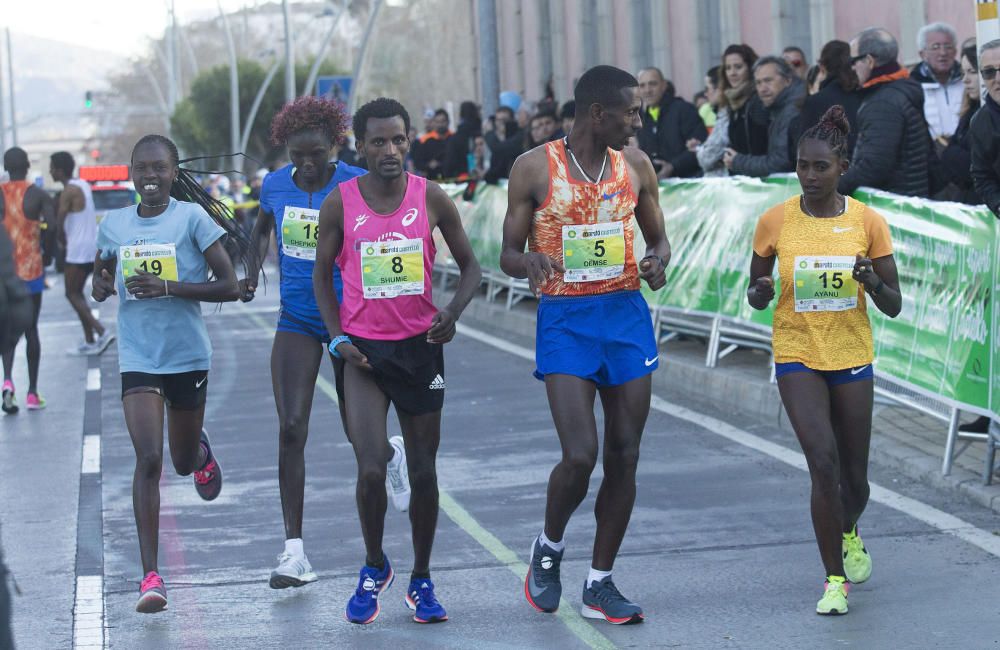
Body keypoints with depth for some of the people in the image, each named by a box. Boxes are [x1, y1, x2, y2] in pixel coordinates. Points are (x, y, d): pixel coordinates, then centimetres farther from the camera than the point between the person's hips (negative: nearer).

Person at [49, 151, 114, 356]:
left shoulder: (68, 191, -16)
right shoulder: (84, 185, 12)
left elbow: (59, 224, -16)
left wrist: (64, 243, 1)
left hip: (78, 250, -9)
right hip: (92, 247, 9)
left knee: (72, 294, -2)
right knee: (77, 293, 15)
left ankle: (102, 331, -15)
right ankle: (89, 341, 12)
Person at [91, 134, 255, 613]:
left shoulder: (193, 217, -7)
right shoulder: (113, 224, 4)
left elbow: (229, 286, -8)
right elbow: (100, 276, 20)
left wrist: (169, 287, -21)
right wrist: (103, 286, -5)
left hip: (188, 353, -1)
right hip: (138, 355, 1)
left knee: (183, 461, 14)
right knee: (148, 459, -14)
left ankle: (201, 452, 55)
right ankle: (150, 577, -14)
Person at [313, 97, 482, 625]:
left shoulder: (431, 199, -2)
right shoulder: (340, 204, -4)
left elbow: (469, 265, 7)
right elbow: (322, 274, 7)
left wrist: (452, 313, -12)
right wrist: (337, 338, -5)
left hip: (421, 348, 1)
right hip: (364, 351, -1)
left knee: (423, 472, 7)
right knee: (371, 469, -14)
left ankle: (421, 581, 22)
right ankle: (374, 568, 11)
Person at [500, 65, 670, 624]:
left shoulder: (635, 164, 5)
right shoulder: (535, 168, -5)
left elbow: (658, 236, 16)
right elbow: (509, 254, 0)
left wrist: (658, 261, -7)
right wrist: (529, 261, -23)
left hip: (627, 313, 4)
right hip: (565, 320, -4)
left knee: (624, 456, 3)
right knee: (580, 456, -14)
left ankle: (601, 583, 15)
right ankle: (549, 547, 16)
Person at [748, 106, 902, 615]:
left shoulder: (867, 222, -4)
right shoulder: (775, 221, -4)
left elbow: (893, 306, -1)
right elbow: (755, 296, 6)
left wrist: (871, 281, -22)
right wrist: (761, 292, -17)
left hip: (852, 359, 1)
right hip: (797, 356, -1)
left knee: (854, 477, 9)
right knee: (823, 461, -17)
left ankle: (848, 532, 45)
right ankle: (835, 580, -7)